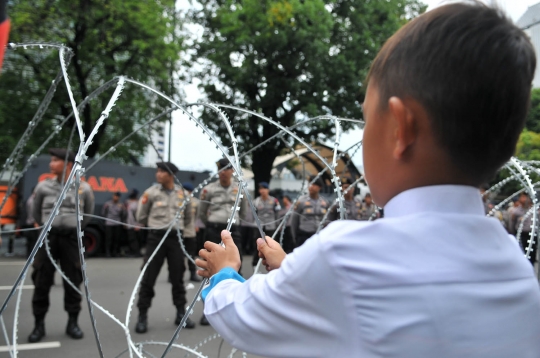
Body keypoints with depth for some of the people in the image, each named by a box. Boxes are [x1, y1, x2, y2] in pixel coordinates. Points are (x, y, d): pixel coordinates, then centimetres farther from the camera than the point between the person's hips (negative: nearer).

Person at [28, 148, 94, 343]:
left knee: (73, 282, 5)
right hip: (47, 237, 1)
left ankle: (73, 322, 17)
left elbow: (88, 214, 14)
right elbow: (35, 212, 17)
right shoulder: (43, 186, 1)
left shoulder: (84, 188, -1)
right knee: (42, 282, 2)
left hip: (71, 238, -1)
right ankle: (39, 324, 13)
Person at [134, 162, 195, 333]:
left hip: (176, 238, 2)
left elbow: (187, 218, 17)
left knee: (177, 277, 9)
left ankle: (181, 314, 20)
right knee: (148, 277, 0)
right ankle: (142, 316, 10)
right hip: (156, 237, -2)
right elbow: (141, 218, 5)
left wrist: (176, 226, 11)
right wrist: (156, 225, 11)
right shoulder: (151, 192, -3)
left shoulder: (182, 193, 3)